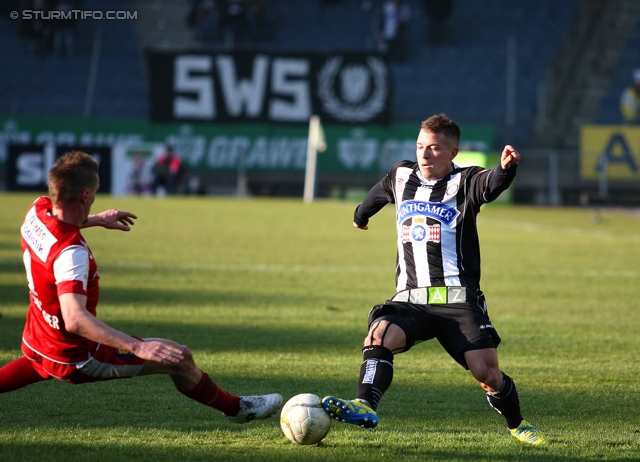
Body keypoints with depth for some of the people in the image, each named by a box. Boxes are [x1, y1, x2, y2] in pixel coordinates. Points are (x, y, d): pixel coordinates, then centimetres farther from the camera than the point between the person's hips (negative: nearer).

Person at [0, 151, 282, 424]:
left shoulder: (38, 210, -10)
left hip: (36, 342, 9)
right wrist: (138, 347, -53)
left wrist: (95, 220, 26)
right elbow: (74, 319, -48)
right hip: (75, 358, -9)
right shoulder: (71, 252, -36)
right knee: (180, 358, -5)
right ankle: (237, 409, 15)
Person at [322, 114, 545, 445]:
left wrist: (505, 170, -48)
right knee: (379, 336, -28)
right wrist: (360, 215, 59)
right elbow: (378, 194, 39)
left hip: (458, 300, -3)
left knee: (487, 373, -11)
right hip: (410, 299, 3)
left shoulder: (465, 182, 1)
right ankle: (365, 408, -35)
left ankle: (517, 425, 15)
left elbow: (490, 186, -24)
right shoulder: (401, 176, 15)